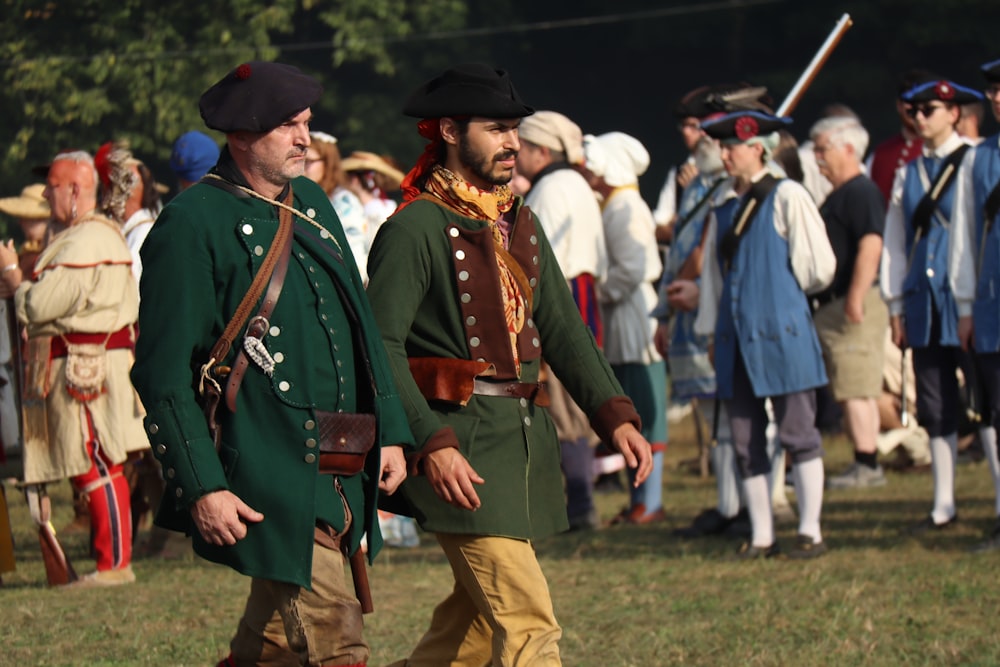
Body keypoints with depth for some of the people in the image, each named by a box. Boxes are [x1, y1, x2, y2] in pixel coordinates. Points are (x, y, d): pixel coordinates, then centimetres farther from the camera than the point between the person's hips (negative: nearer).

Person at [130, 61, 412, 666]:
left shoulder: (312, 202, 15)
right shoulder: (193, 224, -10)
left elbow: (363, 327, 22)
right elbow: (163, 373, -11)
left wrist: (390, 432, 15)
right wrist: (202, 487, -17)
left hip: (337, 476, 8)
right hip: (266, 479, -8)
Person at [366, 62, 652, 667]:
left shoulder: (521, 225, 16)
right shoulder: (414, 228, -9)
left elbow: (563, 329, 16)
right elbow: (382, 345, -15)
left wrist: (614, 414, 2)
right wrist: (431, 443, -24)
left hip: (527, 436, 8)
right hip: (460, 449, -8)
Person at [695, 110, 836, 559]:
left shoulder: (786, 197, -4)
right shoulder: (725, 213, 14)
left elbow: (818, 268, -5)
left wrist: (782, 291, 9)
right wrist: (712, 332, 14)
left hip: (781, 334, -6)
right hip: (737, 338, 6)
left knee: (798, 433, -3)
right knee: (746, 442, 5)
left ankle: (810, 532, 1)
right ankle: (762, 535, 10)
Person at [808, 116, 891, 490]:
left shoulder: (861, 193, -12)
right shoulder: (838, 196, 20)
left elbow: (870, 245, -23)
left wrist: (855, 299, -28)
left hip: (852, 308, -11)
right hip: (833, 307, 11)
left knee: (854, 390, -11)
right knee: (854, 392, 11)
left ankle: (866, 466, -11)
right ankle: (866, 466, 14)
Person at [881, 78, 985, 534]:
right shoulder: (908, 175, 13)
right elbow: (894, 241, 16)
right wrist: (896, 307, 11)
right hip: (924, 302, 5)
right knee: (935, 409, 7)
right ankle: (944, 505, 12)